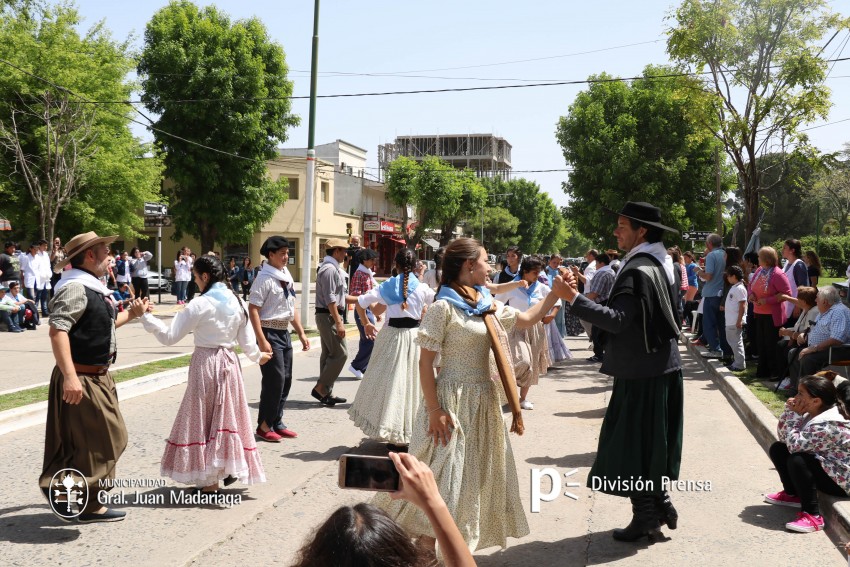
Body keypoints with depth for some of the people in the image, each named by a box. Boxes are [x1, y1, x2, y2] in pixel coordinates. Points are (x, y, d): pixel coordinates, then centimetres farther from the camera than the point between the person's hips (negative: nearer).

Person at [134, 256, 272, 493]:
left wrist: (145, 316, -11)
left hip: (205, 364, -5)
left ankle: (209, 480, 8)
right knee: (227, 416, 18)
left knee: (204, 418, 4)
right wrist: (258, 356, 25)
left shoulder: (200, 305, -14)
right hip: (229, 363, 5)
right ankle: (231, 466, 28)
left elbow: (169, 337, -14)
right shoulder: (237, 302, 2)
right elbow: (246, 341, 5)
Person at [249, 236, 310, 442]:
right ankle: (264, 426, 8)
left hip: (285, 333, 8)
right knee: (275, 380, -6)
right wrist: (262, 341, -22)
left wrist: (301, 333, 14)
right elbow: (253, 309, -17)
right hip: (270, 333, -8)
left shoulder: (286, 276, 12)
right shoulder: (264, 278, -13)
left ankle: (277, 422, 23)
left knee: (286, 379, 11)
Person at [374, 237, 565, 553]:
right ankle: (424, 549, 10)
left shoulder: (486, 304, 9)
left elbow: (527, 320, 21)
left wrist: (555, 292, 12)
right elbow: (425, 362, -15)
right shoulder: (444, 307, -14)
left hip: (484, 400, 8)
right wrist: (434, 410, -19)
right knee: (445, 474, -5)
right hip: (455, 400, -8)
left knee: (478, 473, 15)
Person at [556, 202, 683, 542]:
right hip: (658, 367, 10)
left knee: (634, 443, 0)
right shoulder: (658, 263, 12)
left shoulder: (638, 270, -19)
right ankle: (659, 505, 26)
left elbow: (617, 320, -27)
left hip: (643, 373, -10)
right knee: (648, 443, 18)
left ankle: (646, 517, 8)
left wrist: (574, 299, -28)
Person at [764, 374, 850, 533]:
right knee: (777, 448, 5)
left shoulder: (827, 425, -29)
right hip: (823, 466, 10)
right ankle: (792, 495, 17)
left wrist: (794, 414, -25)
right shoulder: (812, 414, 1)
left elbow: (794, 444, -36)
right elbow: (783, 437, 3)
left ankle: (812, 516, -24)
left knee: (797, 460, -33)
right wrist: (789, 411, -11)